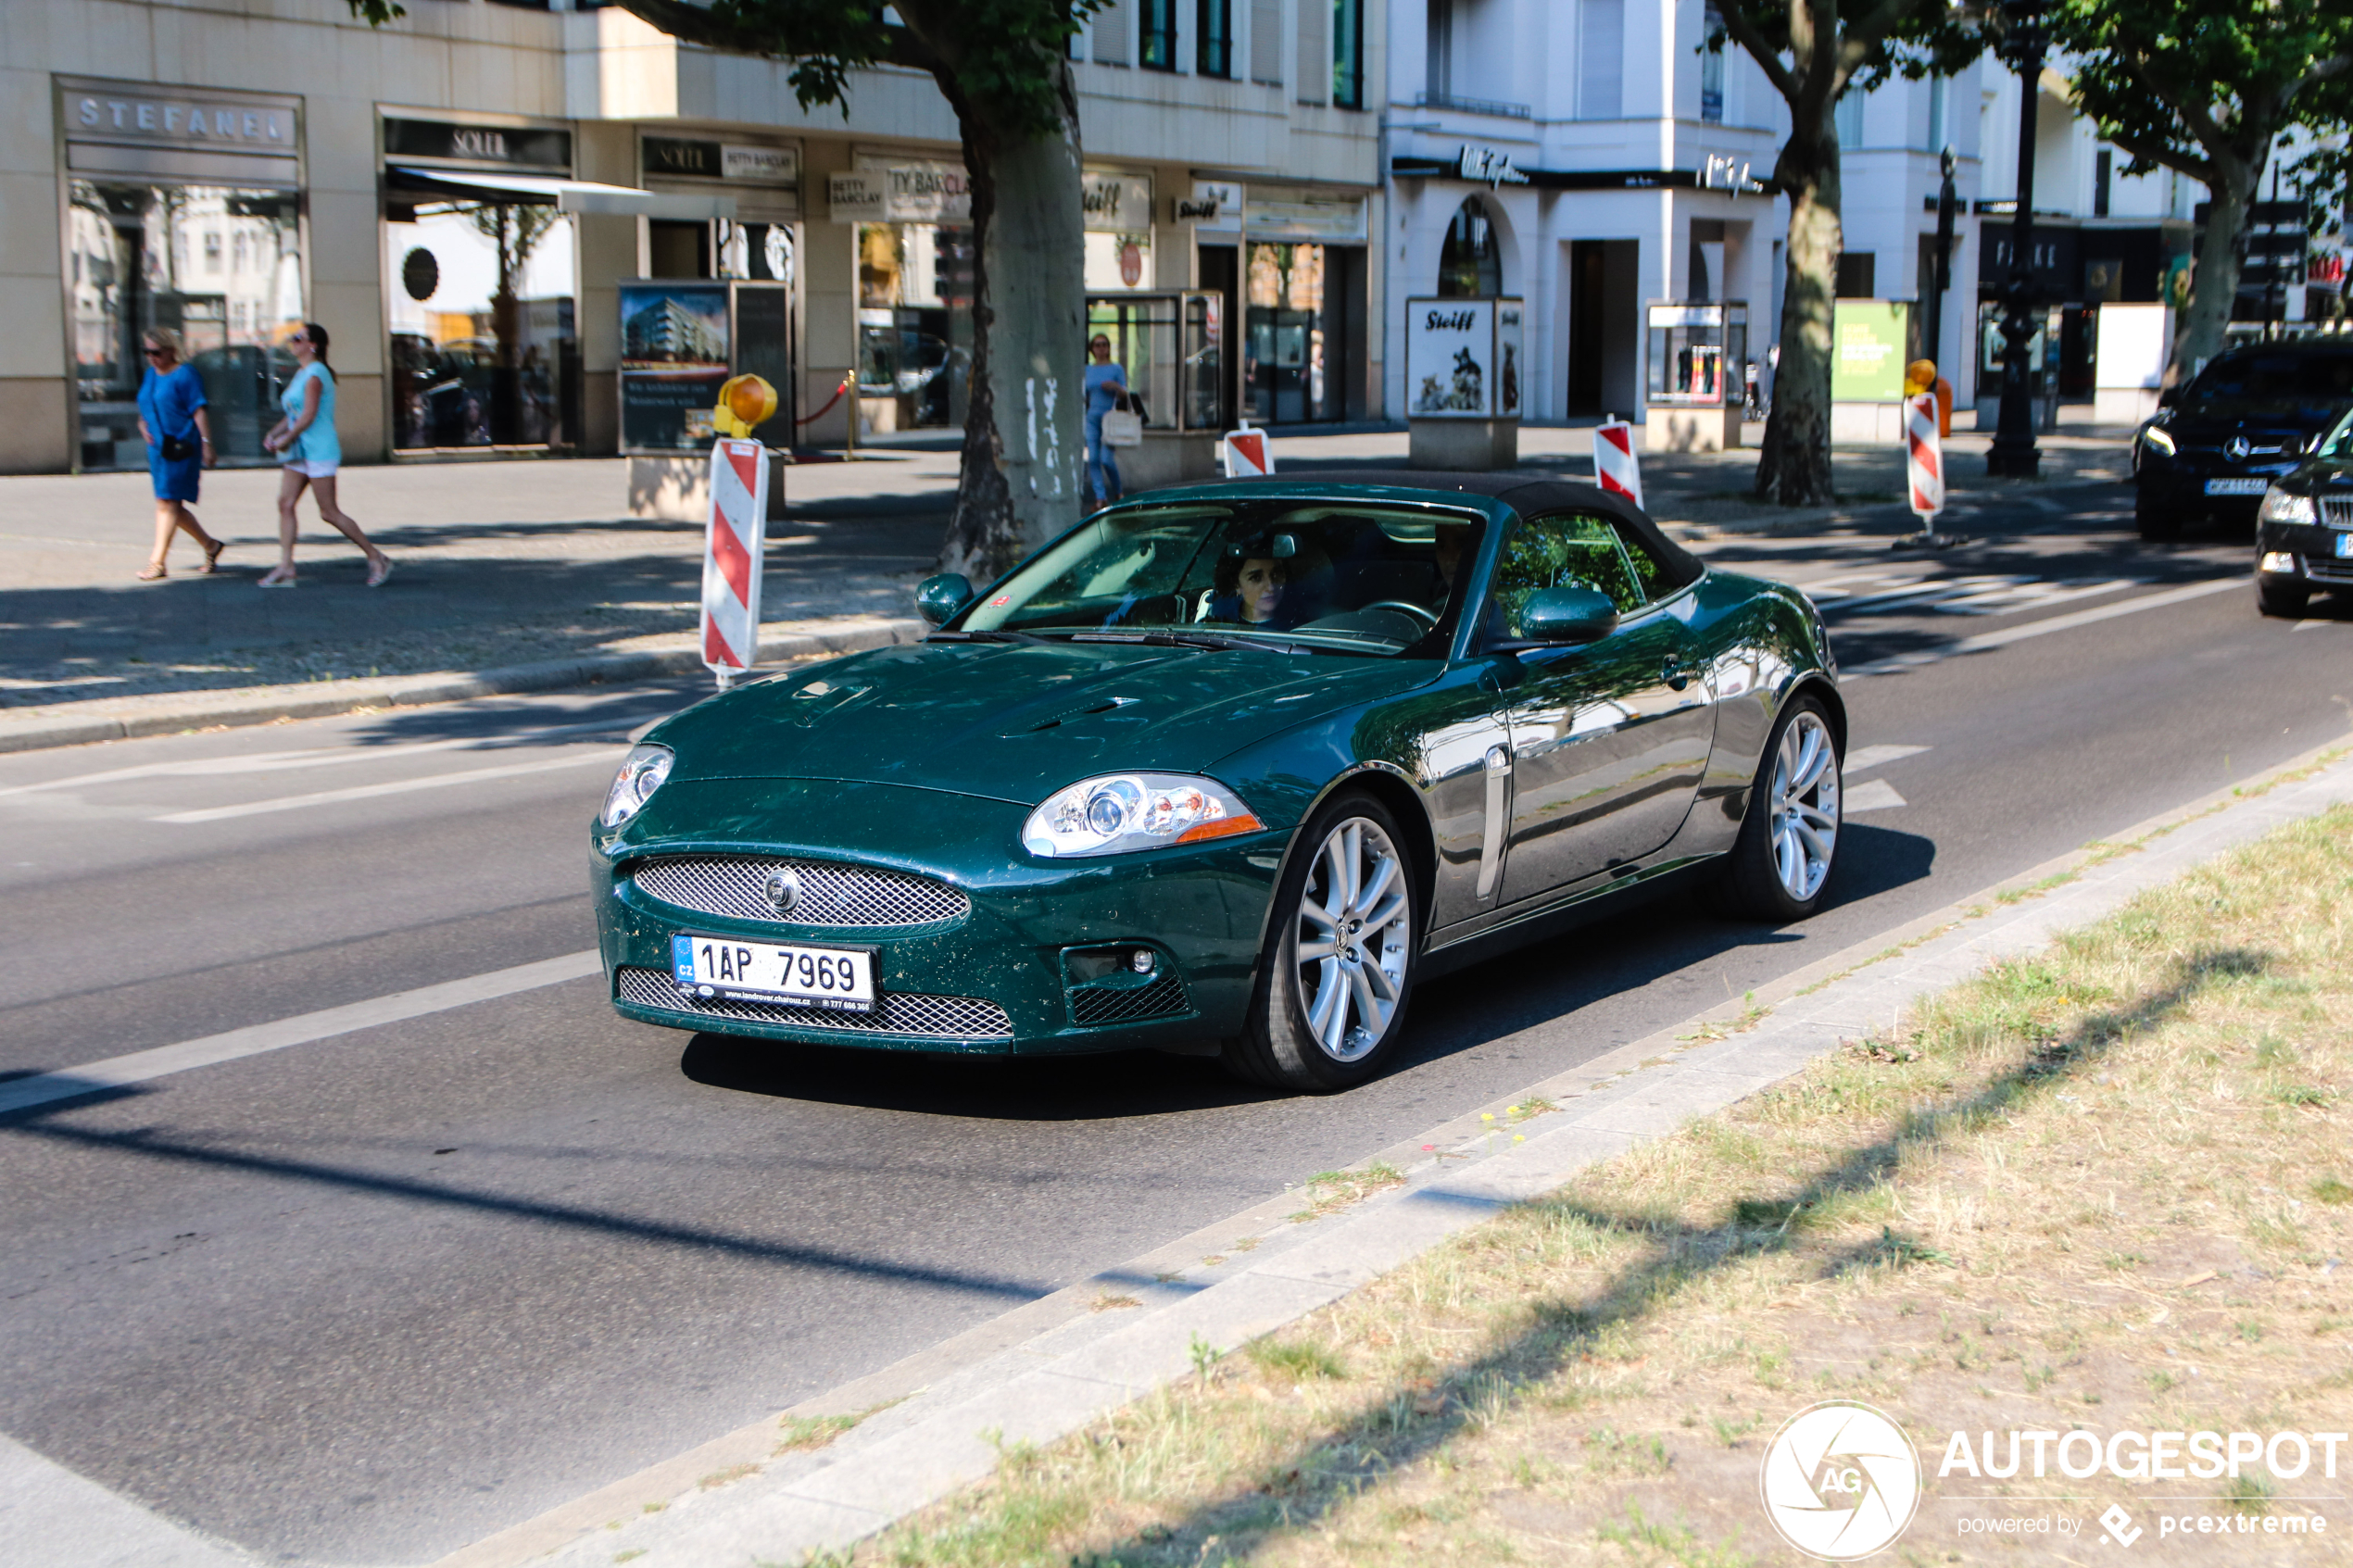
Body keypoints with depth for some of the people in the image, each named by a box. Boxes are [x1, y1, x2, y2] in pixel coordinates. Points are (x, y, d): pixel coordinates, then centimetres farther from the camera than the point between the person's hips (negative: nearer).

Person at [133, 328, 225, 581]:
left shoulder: (185, 375, -8)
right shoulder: (150, 375, 15)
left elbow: (199, 411, -13)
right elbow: (145, 409, 25)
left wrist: (206, 443, -19)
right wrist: (143, 425, 4)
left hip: (180, 446, -9)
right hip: (157, 447, 9)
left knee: (167, 503, -10)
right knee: (172, 505, 11)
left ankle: (157, 562, -9)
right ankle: (210, 546, 26)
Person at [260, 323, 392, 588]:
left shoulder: (315, 375, -15)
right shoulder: (301, 374, 16)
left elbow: (308, 416, -20)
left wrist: (285, 440, -12)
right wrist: (274, 434, 7)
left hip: (319, 451, -10)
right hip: (300, 453, 10)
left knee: (329, 512, -6)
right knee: (285, 504, 1)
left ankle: (377, 558, 3)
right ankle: (285, 568, 0)